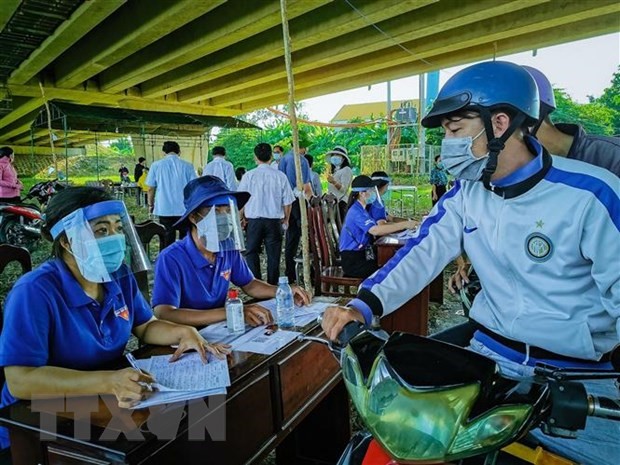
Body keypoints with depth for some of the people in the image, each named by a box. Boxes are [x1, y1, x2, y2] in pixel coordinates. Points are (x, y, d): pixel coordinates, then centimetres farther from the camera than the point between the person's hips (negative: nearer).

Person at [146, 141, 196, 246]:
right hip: (184, 208, 0)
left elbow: (151, 188, 3)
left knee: (168, 238, 6)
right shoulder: (187, 166, -2)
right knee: (185, 237, 9)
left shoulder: (156, 165, 0)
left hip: (164, 209, 0)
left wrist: (150, 205, 16)